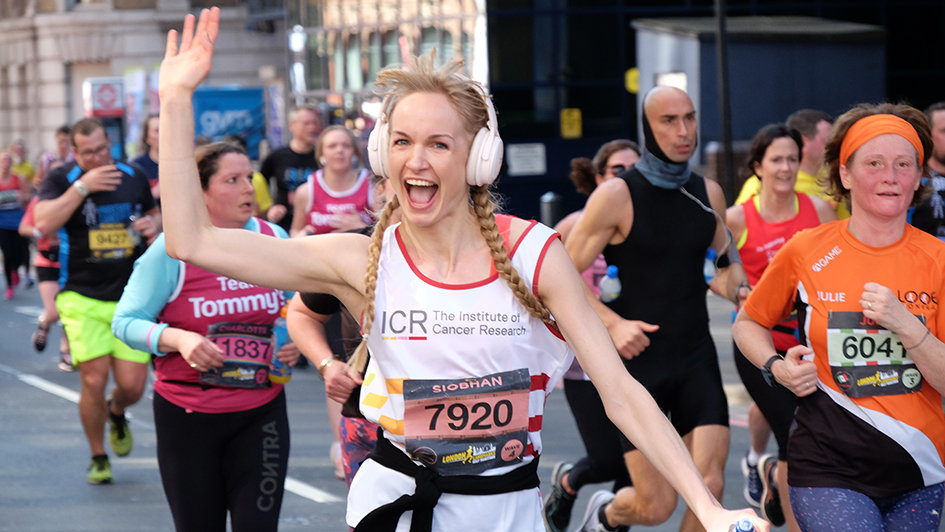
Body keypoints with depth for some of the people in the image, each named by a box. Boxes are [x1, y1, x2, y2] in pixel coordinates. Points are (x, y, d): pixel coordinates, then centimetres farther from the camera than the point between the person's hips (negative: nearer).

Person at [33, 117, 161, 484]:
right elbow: (43, 222, -19)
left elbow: (152, 212, 26)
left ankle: (117, 414, 36)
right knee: (94, 380, -10)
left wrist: (154, 224, 2)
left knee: (132, 386, -3)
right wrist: (82, 186, -22)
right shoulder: (61, 179, -3)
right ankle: (98, 458, 14)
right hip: (82, 300, -3)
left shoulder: (134, 177, 8)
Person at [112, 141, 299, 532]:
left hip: (261, 411, 2)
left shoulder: (275, 239, 3)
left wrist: (295, 340, -4)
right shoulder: (172, 248, -9)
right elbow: (126, 322, -10)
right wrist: (179, 339, -25)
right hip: (188, 414, -2)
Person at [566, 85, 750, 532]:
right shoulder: (616, 196, -10)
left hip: (696, 358, 4)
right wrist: (613, 323, -20)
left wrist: (733, 278, -1)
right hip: (639, 360, -4)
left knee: (709, 486, -10)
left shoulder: (709, 193, 6)